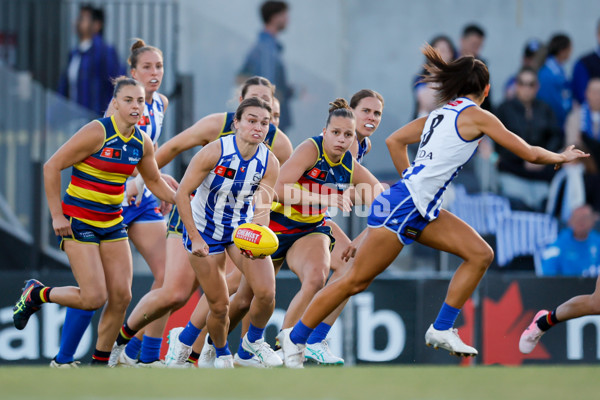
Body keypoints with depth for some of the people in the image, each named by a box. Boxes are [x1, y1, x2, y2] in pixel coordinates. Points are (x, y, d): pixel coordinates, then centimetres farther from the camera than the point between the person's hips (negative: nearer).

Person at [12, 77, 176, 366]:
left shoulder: (142, 142, 3)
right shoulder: (97, 133, -18)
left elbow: (155, 183, 20)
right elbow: (51, 167, -15)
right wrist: (57, 215, -16)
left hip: (112, 222, 7)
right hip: (78, 221, -7)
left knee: (121, 296, -1)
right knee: (94, 297, -13)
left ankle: (100, 361, 14)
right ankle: (35, 294, 14)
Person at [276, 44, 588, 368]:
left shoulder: (441, 114, 15)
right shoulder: (476, 116, -7)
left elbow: (394, 141, 19)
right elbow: (530, 153, -4)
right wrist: (561, 157, 14)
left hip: (422, 211, 9)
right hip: (403, 207, -9)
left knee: (480, 254, 1)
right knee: (356, 281, -2)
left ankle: (442, 329, 4)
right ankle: (295, 338, 8)